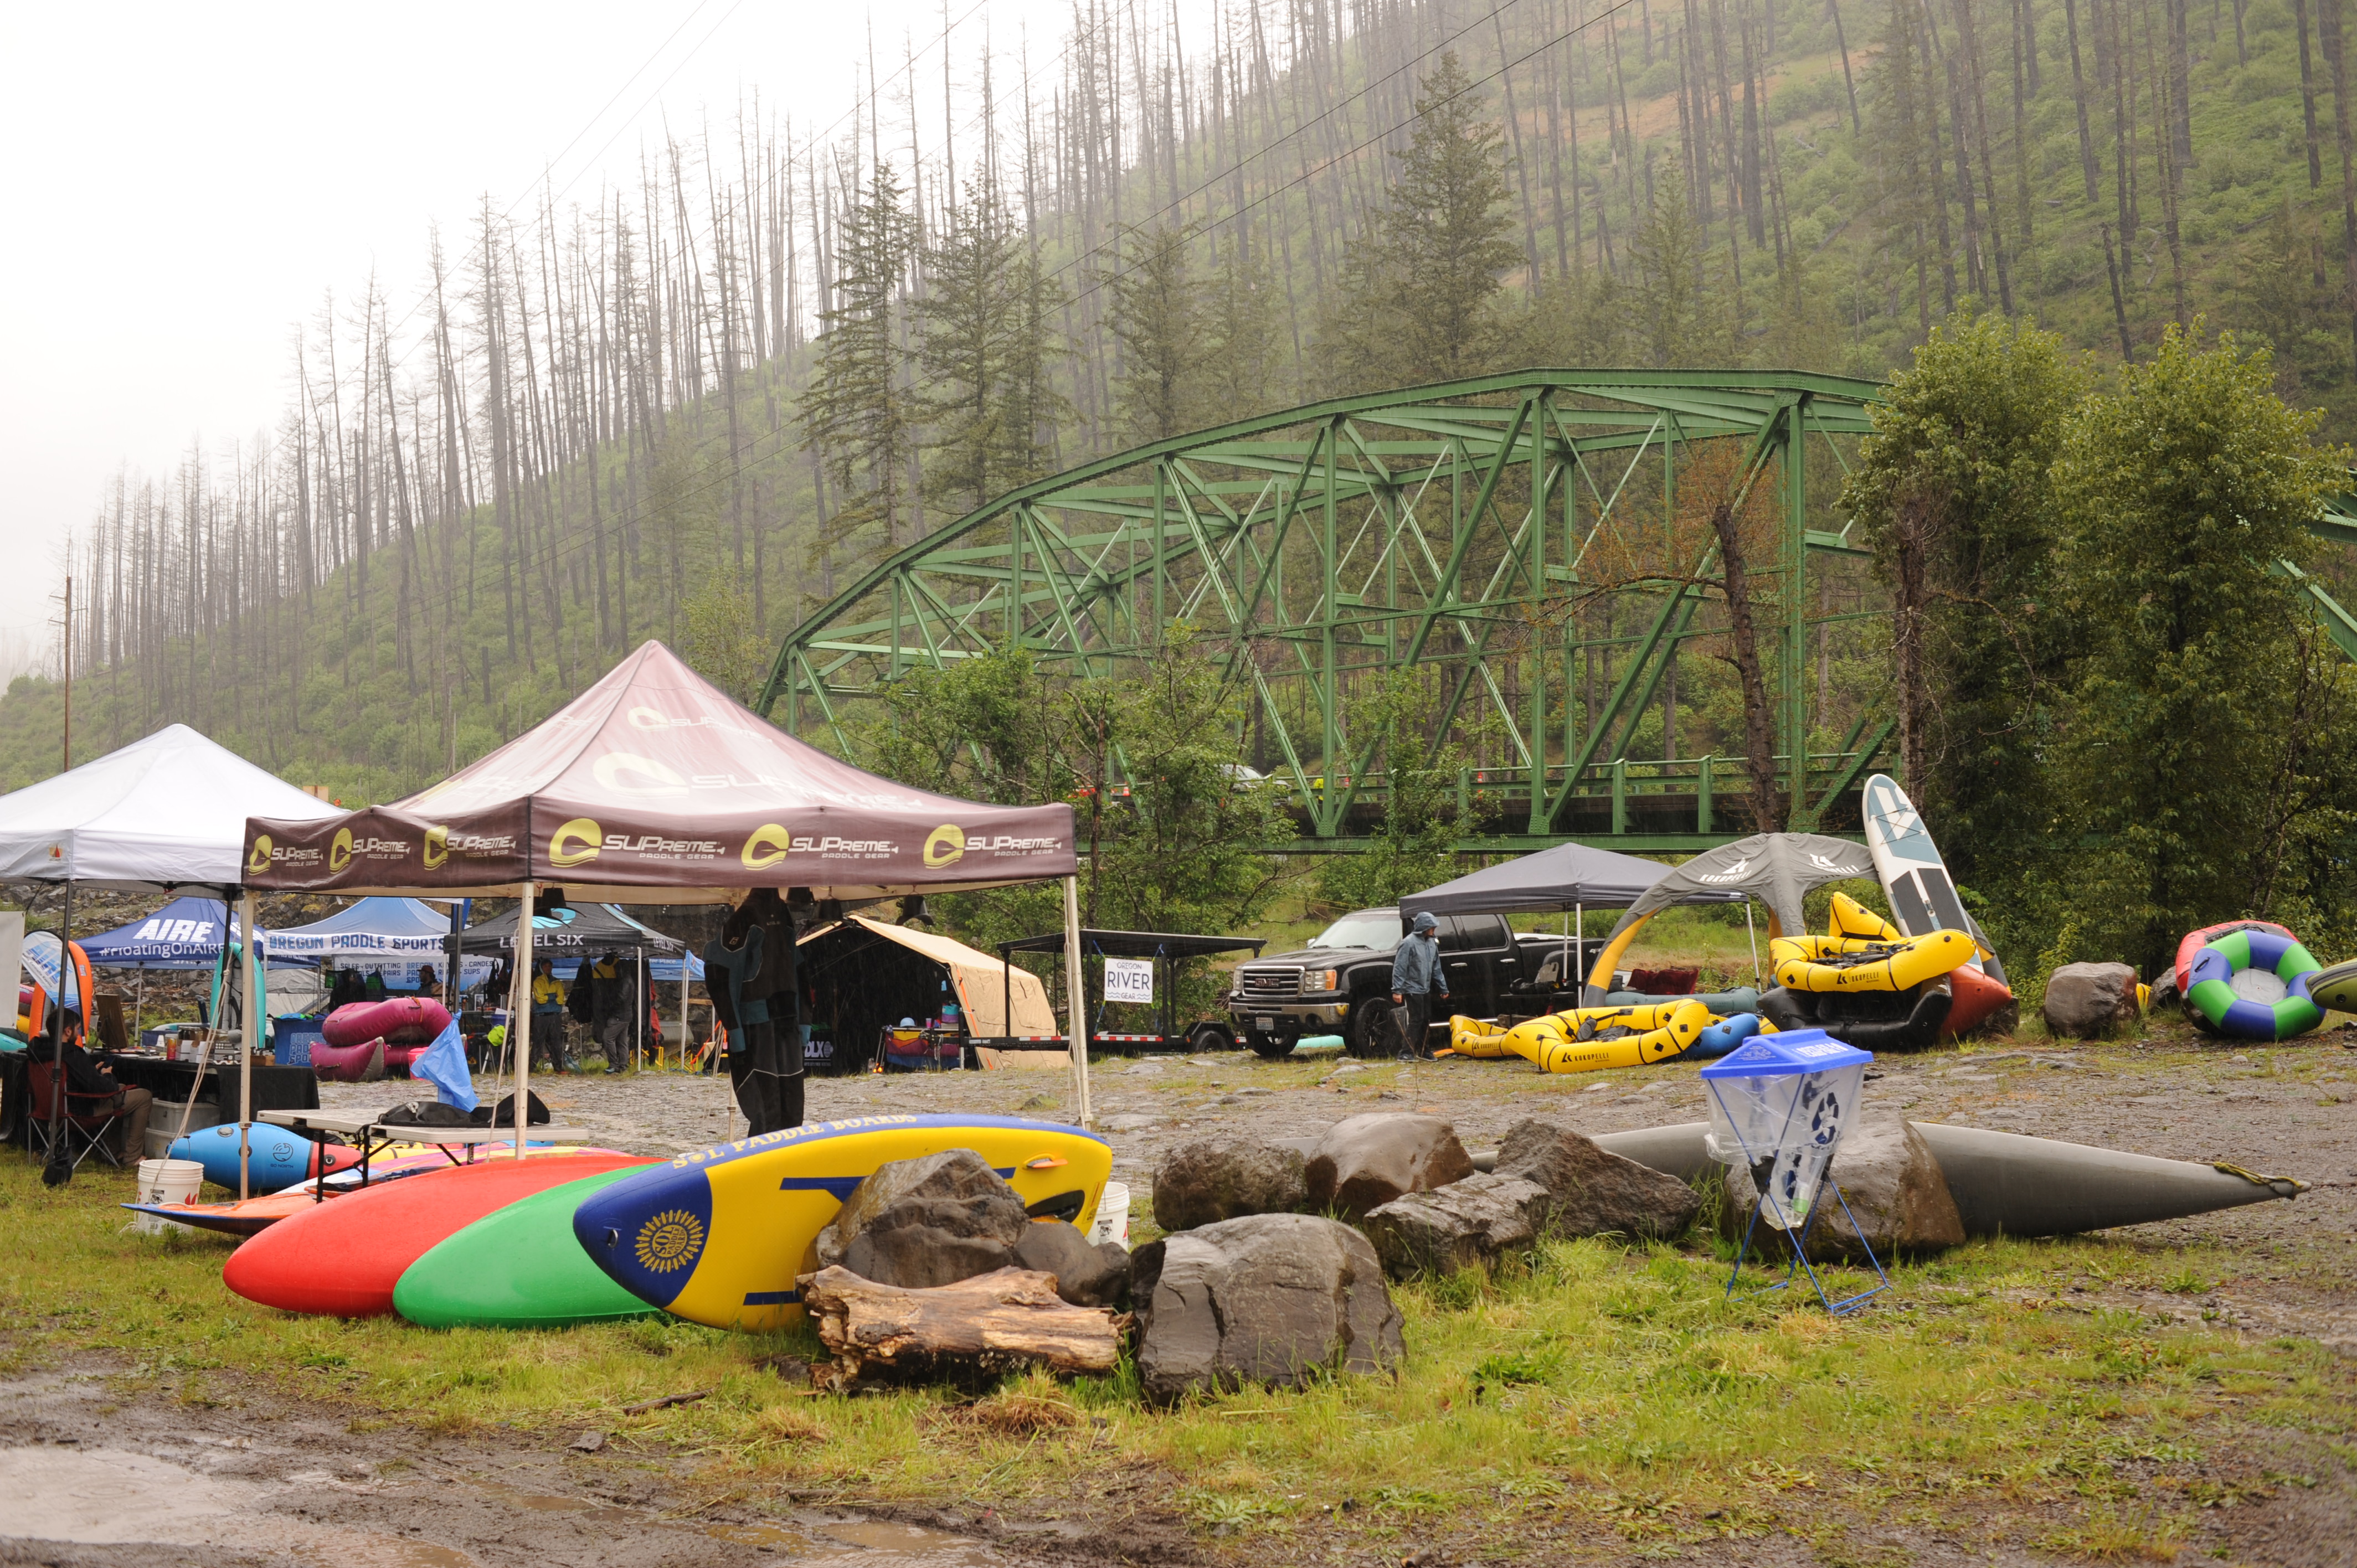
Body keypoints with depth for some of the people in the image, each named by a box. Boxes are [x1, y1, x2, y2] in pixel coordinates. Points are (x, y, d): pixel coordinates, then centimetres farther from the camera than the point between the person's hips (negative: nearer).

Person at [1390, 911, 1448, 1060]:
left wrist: (1443, 988, 17)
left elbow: (1436, 968, 18)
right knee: (1415, 1020, -10)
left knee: (1426, 1020, 12)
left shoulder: (1432, 943, 9)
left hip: (1426, 990, 8)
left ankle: (1425, 1051, 22)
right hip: (1412, 990, -8)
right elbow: (1399, 968, -17)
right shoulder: (1410, 943, -15)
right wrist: (1397, 990, -21)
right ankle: (1406, 1052, -8)